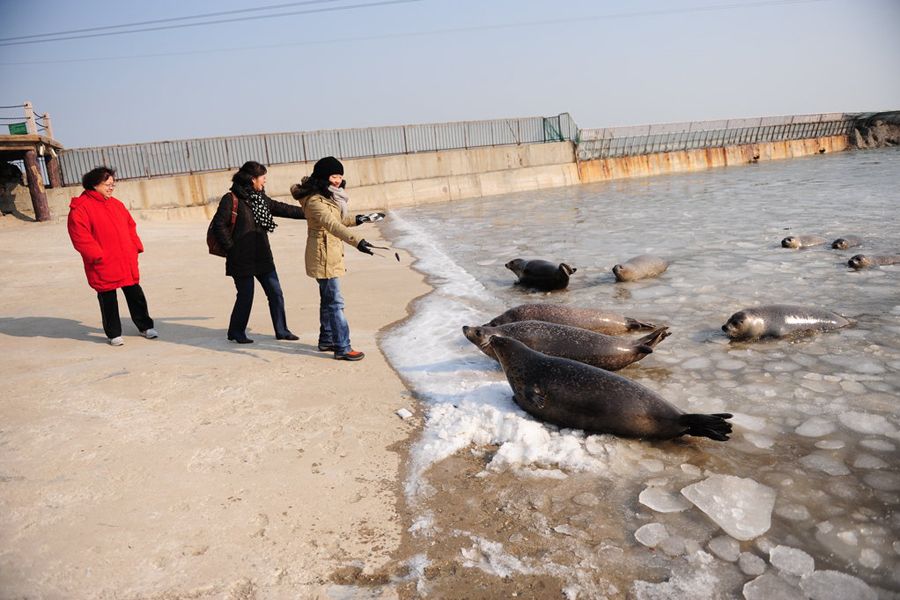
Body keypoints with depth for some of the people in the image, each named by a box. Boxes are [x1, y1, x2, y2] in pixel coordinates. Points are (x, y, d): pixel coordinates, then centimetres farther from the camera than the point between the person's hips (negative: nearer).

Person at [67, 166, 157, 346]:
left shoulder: (116, 204, 14)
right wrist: (97, 255, -18)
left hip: (127, 262, 6)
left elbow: (130, 226, 19)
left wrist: (135, 247, 8)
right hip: (103, 265, -6)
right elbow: (80, 236, -15)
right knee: (108, 299, 4)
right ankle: (114, 334, 16)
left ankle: (145, 326, 23)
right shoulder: (80, 208, -8)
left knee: (135, 294, 12)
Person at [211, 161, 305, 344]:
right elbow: (218, 225, -11)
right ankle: (236, 332, 22)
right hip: (242, 259, -7)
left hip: (262, 257, 7)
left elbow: (281, 208, 17)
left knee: (275, 293, 7)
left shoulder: (260, 198, 10)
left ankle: (281, 331, 18)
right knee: (246, 296, 1)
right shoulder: (231, 199, -11)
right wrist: (232, 248, -11)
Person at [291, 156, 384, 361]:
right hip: (323, 256, -10)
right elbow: (332, 225, -37)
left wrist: (360, 219, 25)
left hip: (332, 255, 10)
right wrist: (357, 241, -48)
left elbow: (340, 220, 28)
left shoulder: (329, 197, 12)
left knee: (328, 300, 18)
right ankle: (343, 348, -6)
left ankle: (326, 340, 29)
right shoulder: (315, 201, -21)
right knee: (335, 302, -9)